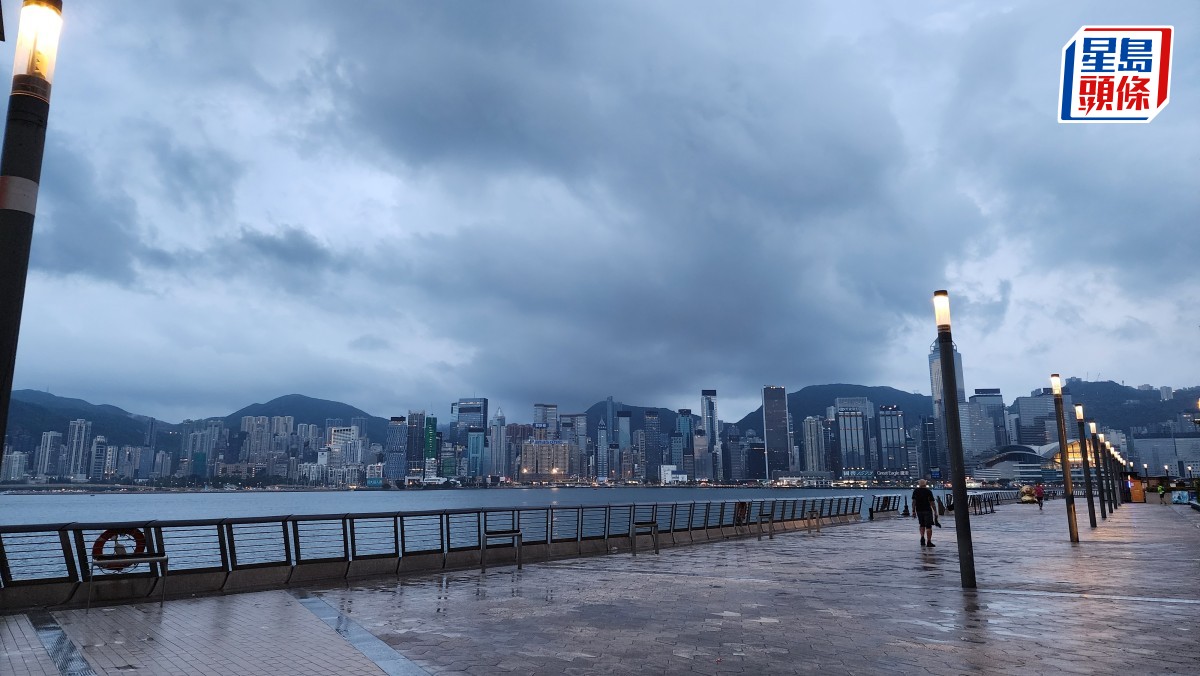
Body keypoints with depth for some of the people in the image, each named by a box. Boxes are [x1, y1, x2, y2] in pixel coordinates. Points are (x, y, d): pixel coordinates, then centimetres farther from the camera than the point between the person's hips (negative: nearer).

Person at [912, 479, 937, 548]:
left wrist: (913, 510, 4)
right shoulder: (928, 491, -7)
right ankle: (929, 542, -5)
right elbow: (932, 503, -9)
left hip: (919, 510, 4)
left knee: (922, 525, 19)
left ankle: (922, 537, 1)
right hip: (927, 510, -3)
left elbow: (914, 501, 0)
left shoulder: (915, 491, 2)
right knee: (928, 526, -1)